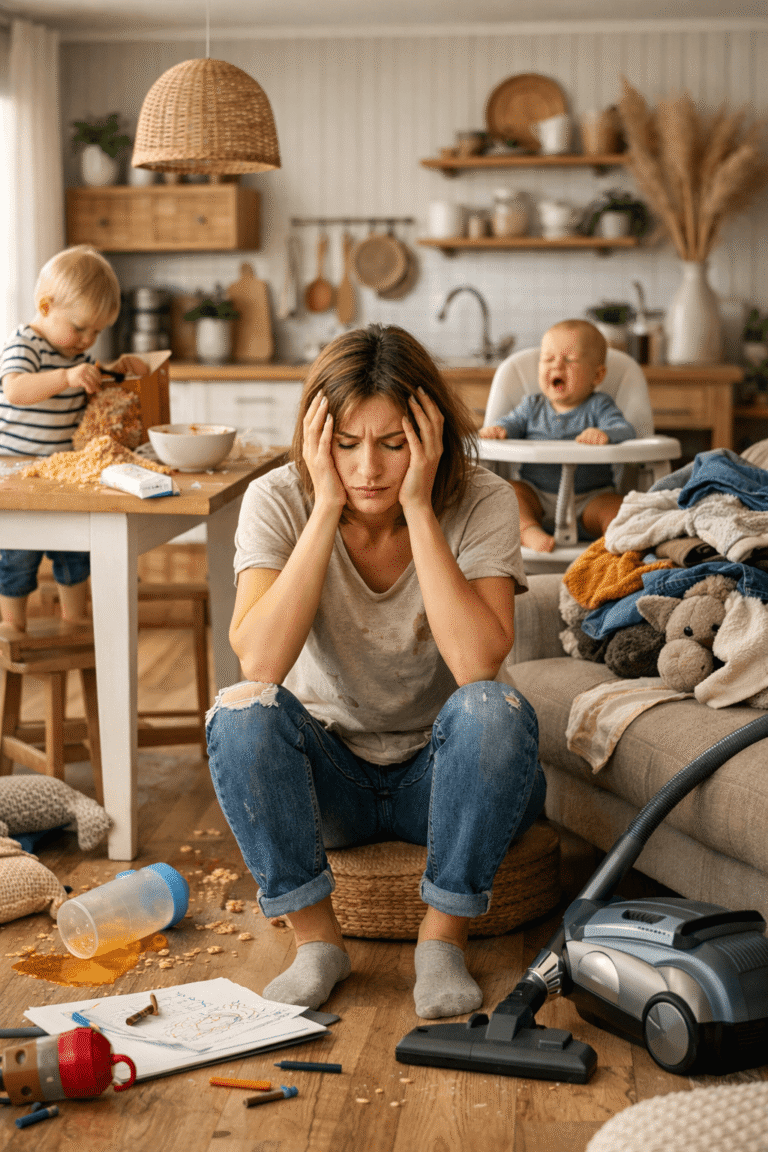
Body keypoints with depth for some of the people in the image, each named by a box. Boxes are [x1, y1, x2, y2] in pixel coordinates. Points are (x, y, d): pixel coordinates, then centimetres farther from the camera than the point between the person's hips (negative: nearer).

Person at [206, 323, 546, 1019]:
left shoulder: (480, 503, -15)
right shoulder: (280, 501, -14)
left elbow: (478, 665, -31)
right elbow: (260, 661, -30)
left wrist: (418, 507, -30)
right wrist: (327, 506, -30)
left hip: (441, 775, 0)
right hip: (327, 776, 1)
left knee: (494, 710, -32)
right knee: (242, 713, -29)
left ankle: (443, 935, -14)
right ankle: (316, 937, -13)